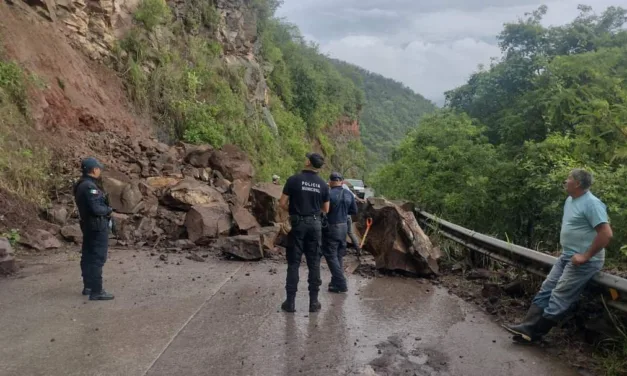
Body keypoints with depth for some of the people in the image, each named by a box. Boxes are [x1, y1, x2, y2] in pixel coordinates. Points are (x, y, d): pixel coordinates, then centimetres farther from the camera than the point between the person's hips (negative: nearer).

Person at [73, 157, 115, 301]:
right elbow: (96, 209, -25)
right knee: (97, 258, -6)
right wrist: (109, 209, -7)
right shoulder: (90, 186, -21)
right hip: (97, 226, -10)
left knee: (88, 256, 17)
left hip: (88, 224, 10)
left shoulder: (80, 185, 11)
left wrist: (105, 208, 5)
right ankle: (96, 291, -4)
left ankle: (88, 286, 28)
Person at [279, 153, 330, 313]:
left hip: (298, 223, -2)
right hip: (315, 224, 2)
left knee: (293, 263, 4)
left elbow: (282, 203, -6)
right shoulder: (323, 184, 3)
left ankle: (290, 301, 6)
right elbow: (325, 209, 10)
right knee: (314, 263, 8)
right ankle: (313, 301, 11)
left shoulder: (294, 180, -7)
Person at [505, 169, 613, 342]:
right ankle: (528, 326, 5)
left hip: (583, 262, -9)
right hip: (566, 257, 9)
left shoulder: (592, 204, -19)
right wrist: (565, 249, 15)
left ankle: (534, 332, 2)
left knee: (559, 296, -5)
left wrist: (586, 256, -21)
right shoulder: (570, 200, 11)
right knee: (546, 289, 4)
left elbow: (606, 234, -24)